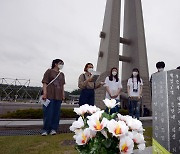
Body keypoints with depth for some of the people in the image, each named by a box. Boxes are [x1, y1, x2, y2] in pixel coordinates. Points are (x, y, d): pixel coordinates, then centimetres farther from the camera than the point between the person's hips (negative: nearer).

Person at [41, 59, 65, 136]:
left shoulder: (62, 74, 18)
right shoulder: (49, 71, 3)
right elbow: (45, 83, -3)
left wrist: (63, 94, 10)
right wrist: (44, 93, -12)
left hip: (58, 96, 5)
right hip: (49, 95, -5)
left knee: (56, 113, 6)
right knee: (48, 112, 0)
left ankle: (53, 129, 16)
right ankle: (46, 129, 12)